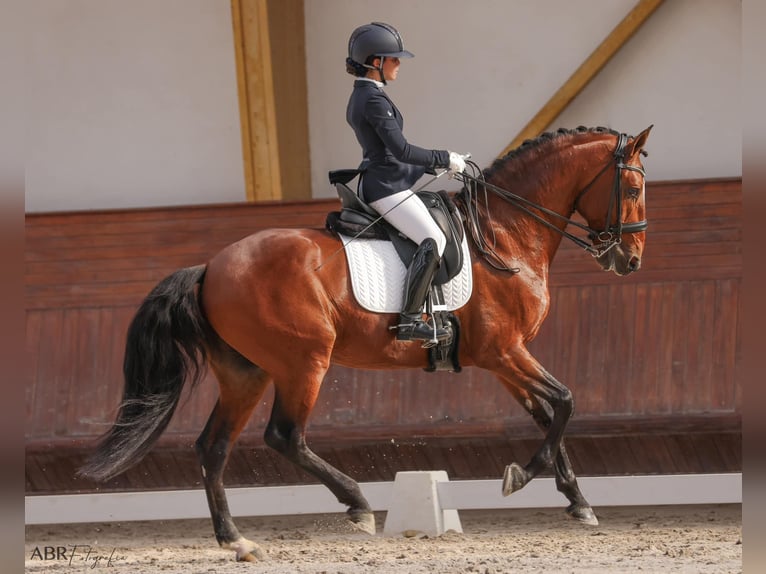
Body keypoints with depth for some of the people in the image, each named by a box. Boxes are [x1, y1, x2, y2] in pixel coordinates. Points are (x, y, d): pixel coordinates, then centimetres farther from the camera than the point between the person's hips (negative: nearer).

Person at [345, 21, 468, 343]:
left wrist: (435, 166, 17)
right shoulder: (374, 100, -17)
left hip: (376, 182, 11)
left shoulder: (361, 97, 16)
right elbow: (401, 150, -23)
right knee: (434, 241, -18)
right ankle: (409, 321, -22)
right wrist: (445, 159, -14)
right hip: (387, 187, -11)